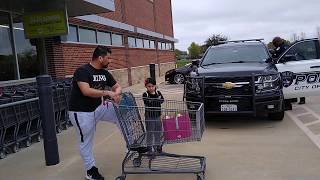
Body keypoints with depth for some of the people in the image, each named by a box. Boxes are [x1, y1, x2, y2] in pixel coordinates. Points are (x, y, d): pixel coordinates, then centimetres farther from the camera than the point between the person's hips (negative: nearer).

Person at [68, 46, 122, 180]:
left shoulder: (104, 73, 3)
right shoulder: (82, 71, -20)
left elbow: (117, 86, 9)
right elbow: (86, 91, -33)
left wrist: (116, 93, -15)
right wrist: (107, 92, -31)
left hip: (98, 107, 7)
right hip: (81, 112, -7)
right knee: (86, 142, 3)